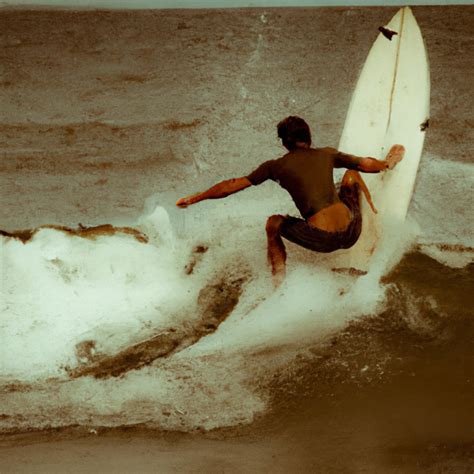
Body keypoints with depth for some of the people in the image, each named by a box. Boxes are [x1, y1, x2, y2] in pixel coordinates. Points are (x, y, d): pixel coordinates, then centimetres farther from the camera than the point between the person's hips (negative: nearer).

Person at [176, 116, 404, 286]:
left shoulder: (276, 166, 6)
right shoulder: (327, 154, 11)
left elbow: (231, 186, 9)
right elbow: (366, 164, 22)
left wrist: (195, 198, 20)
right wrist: (386, 163, 44)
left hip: (323, 240, -3)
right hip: (351, 233, 3)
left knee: (274, 223, 23)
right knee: (351, 173, 26)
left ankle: (279, 278, 17)